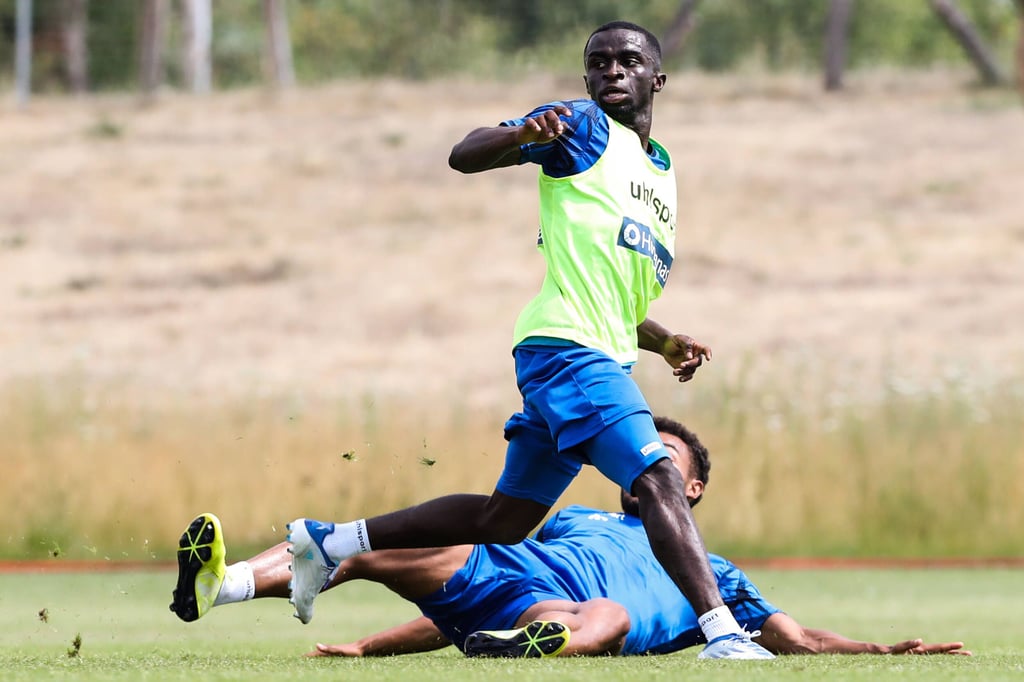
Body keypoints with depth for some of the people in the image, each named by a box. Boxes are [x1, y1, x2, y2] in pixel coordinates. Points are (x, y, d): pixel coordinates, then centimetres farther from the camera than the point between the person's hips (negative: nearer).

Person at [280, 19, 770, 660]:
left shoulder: (663, 172, 25)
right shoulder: (584, 128, 0)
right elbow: (463, 156, -10)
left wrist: (665, 342, 19)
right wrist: (523, 133, -29)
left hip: (604, 357, 9)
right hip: (568, 348, -9)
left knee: (504, 521, 11)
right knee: (659, 479, -22)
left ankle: (330, 541, 20)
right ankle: (721, 633, -31)